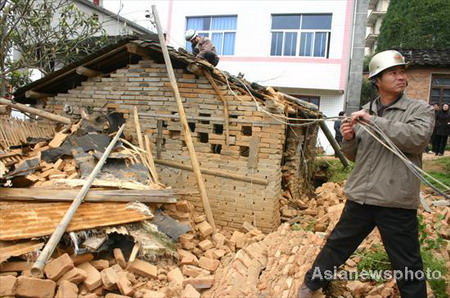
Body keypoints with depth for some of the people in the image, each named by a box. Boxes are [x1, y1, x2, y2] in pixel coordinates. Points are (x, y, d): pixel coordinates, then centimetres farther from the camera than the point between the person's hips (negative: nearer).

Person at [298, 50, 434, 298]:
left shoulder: (420, 109, -2)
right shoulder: (364, 112, 8)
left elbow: (418, 138, -23)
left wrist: (375, 121, -21)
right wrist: (348, 139, -7)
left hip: (396, 203, -3)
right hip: (360, 198, 4)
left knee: (408, 267, 11)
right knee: (336, 246, 18)